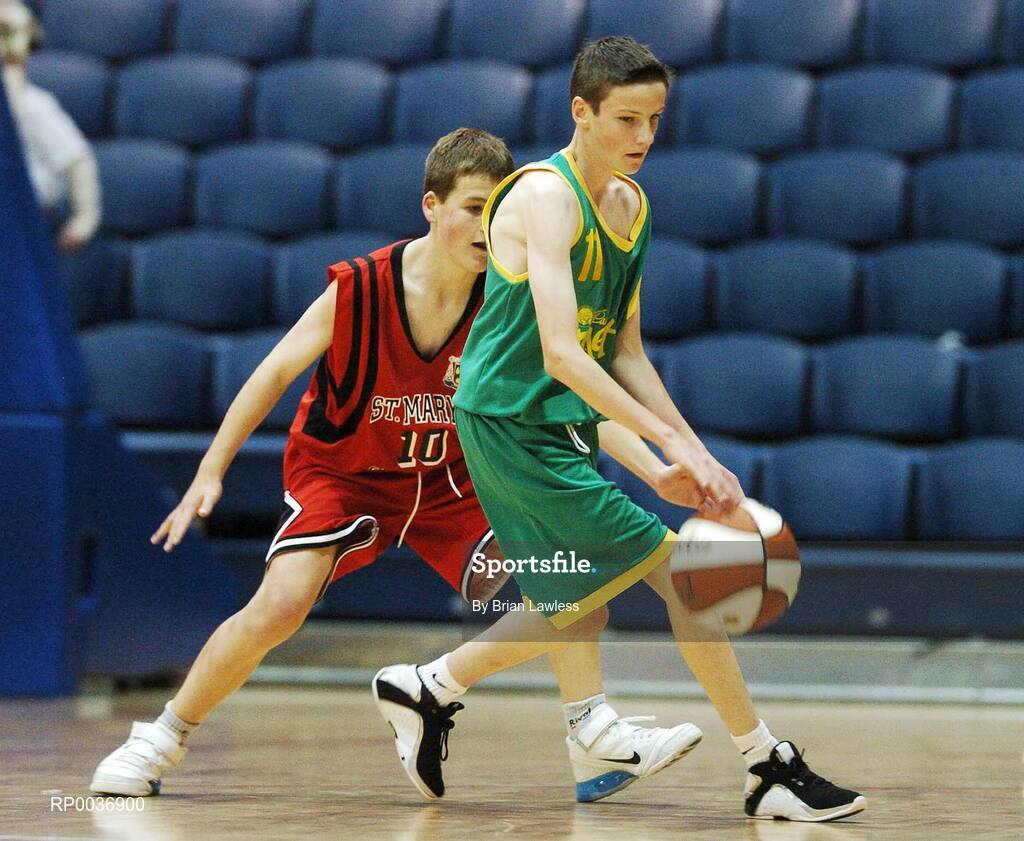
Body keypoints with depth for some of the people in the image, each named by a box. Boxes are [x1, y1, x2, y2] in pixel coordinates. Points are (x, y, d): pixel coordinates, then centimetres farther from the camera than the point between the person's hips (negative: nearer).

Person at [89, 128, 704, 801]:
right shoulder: (358, 289, -23)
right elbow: (275, 374, -13)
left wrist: (654, 471, -30)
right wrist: (209, 475, -14)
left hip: (448, 479, 3)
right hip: (341, 471, -3)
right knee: (280, 605, -22)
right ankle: (161, 739, -4)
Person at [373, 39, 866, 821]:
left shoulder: (631, 206, 10)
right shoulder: (545, 195, -18)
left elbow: (626, 356, 15)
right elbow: (560, 352, -29)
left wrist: (698, 456, 5)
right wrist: (669, 442, -33)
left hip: (563, 428, 10)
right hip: (513, 421, -10)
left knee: (576, 604, 19)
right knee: (677, 568, -12)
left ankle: (424, 688, 35)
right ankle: (771, 770, -6)